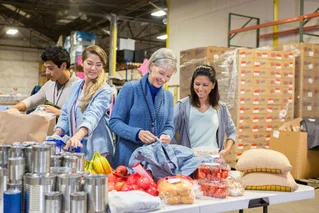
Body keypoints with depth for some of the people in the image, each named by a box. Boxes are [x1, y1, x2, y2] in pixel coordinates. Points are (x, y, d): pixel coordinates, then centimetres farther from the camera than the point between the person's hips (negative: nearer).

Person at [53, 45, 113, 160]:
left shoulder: (104, 90, -10)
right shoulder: (75, 86, 10)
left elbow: (93, 115, -25)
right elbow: (65, 114, 14)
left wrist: (77, 136, -42)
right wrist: (56, 134, -3)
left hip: (95, 151, -5)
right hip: (73, 148, 6)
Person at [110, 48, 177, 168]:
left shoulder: (168, 96, 9)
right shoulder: (130, 88, -7)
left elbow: (169, 126, 9)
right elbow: (114, 122, -10)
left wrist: (166, 135, -14)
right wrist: (137, 133, -25)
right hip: (128, 157, -4)